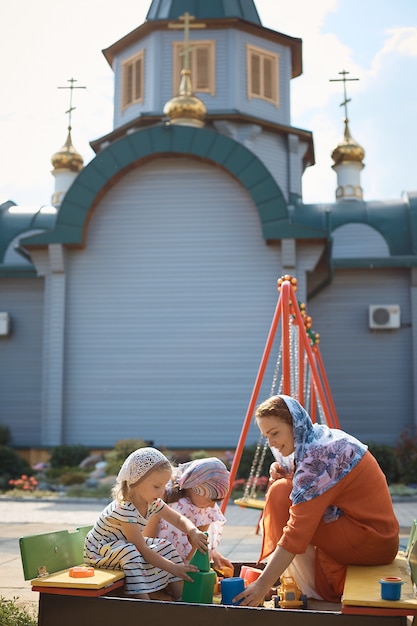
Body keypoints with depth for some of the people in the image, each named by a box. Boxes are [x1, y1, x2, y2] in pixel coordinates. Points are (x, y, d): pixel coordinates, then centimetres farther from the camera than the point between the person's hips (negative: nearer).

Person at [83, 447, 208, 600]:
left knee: (164, 546, -2)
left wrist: (193, 531, -22)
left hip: (124, 547, 9)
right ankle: (140, 595, -26)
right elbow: (142, 550, -33)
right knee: (131, 553, -35)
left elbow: (179, 519, 1)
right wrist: (173, 568, -31)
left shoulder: (152, 502, -8)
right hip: (99, 551, -8)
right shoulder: (124, 509, -34)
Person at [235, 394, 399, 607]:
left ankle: (319, 588, -3)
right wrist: (287, 476, 0)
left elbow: (297, 533, -24)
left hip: (373, 542, -10)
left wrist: (263, 584, -23)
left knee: (280, 494, -12)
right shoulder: (325, 438, 7)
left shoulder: (319, 456, -21)